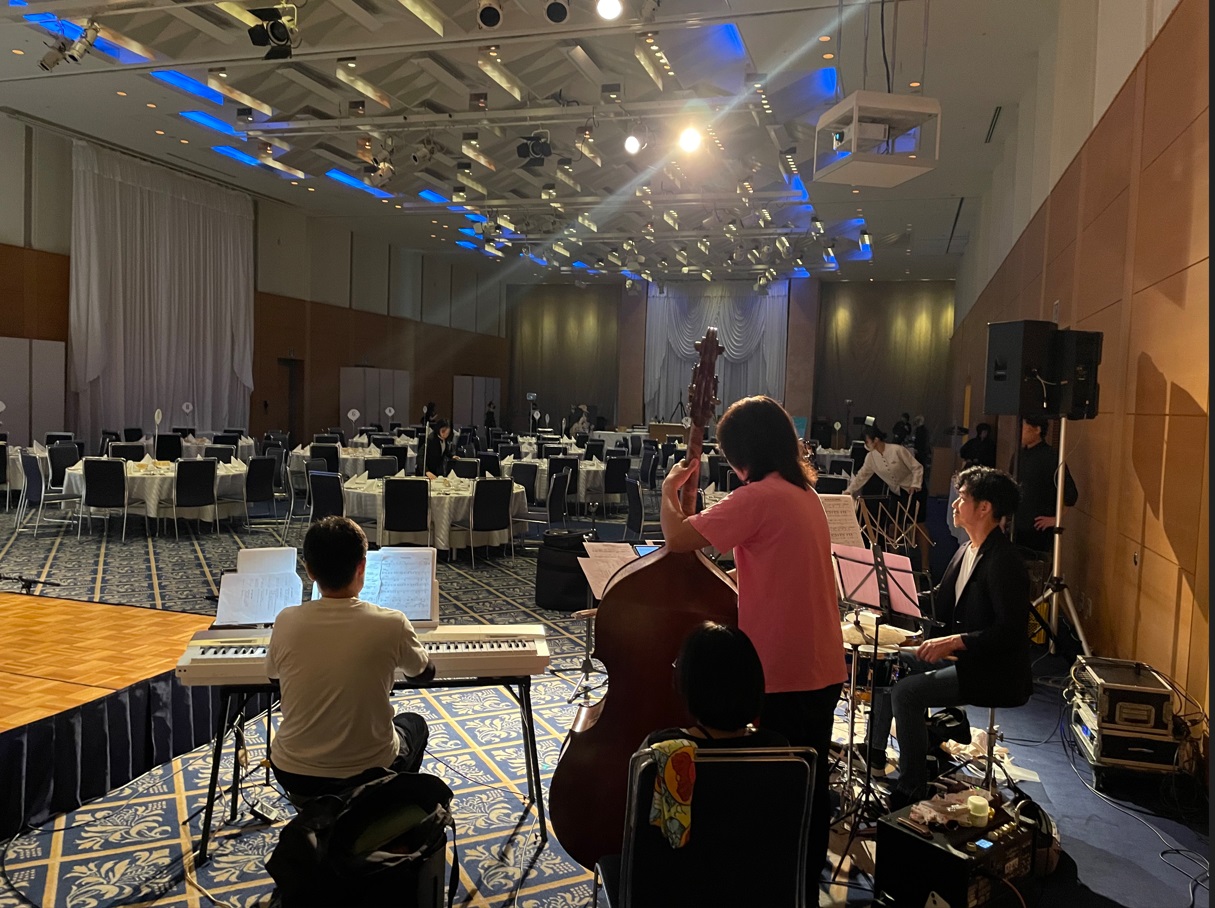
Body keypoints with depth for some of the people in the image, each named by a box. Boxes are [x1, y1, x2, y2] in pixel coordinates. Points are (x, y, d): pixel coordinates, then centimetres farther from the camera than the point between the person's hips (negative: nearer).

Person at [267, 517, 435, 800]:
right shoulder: (391, 624, -19)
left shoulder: (286, 622, -14)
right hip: (369, 774, -2)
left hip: (293, 775, 2)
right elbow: (424, 673, 3)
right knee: (414, 723, 31)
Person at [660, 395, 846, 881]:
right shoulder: (805, 493, 10)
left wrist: (669, 489, -6)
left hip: (781, 673, -9)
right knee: (810, 785, 20)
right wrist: (737, 576, 14)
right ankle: (806, 877, 35)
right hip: (822, 668, 9)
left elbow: (678, 537, -22)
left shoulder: (758, 497, -19)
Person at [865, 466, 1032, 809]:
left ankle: (912, 789, -8)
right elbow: (940, 604, 15)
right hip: (961, 656, 10)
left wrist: (954, 641, -31)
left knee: (906, 692, -23)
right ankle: (875, 752, 17)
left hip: (995, 671, -10)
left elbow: (1010, 631, -27)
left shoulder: (1004, 561, -21)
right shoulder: (966, 550, 10)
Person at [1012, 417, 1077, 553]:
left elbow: (1070, 494, -14)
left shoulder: (1051, 457, -12)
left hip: (1039, 530, -6)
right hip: (1017, 528, 6)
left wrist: (1056, 519, -8)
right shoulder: (1019, 455, 9)